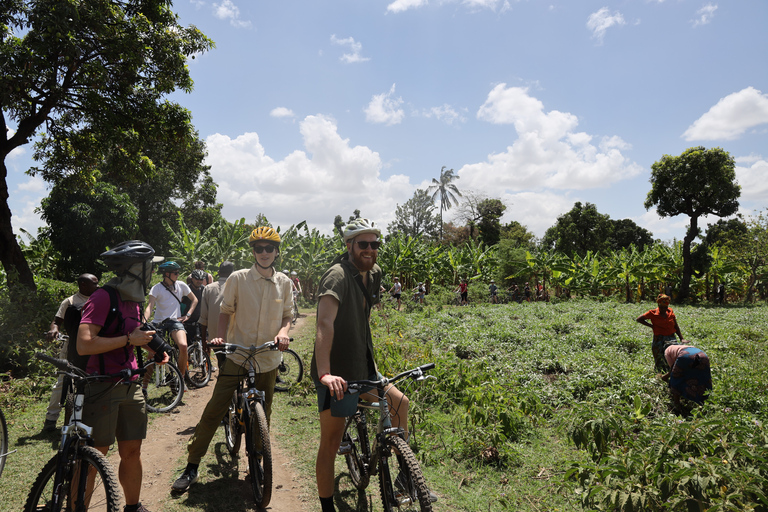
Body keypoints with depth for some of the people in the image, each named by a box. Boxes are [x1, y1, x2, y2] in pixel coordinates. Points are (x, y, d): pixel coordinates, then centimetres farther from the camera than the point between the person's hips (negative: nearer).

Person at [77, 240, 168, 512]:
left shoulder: (133, 300, 14)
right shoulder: (103, 298, -14)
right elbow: (84, 344, -24)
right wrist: (129, 339, -19)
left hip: (130, 386, 8)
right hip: (102, 387, -8)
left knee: (132, 451, 14)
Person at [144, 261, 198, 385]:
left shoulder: (181, 285, 6)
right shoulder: (157, 288, -3)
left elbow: (194, 300, 17)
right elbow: (150, 306, -14)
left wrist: (187, 315, 6)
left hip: (175, 321, 1)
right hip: (158, 323, 0)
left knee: (183, 346, -25)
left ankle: (182, 375, -4)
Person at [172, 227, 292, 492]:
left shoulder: (284, 282, 2)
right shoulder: (238, 278, -6)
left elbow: (287, 315, 9)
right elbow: (226, 311, 1)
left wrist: (284, 331, -12)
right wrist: (220, 336, -15)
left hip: (268, 360, 3)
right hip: (237, 356, -2)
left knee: (263, 416, 14)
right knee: (214, 410, -4)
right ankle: (192, 467, 11)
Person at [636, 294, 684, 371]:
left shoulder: (670, 311, 9)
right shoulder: (653, 313, 0)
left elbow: (676, 327, 13)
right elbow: (638, 319, 3)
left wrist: (681, 339, 6)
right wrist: (651, 325, -2)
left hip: (671, 338, 2)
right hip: (659, 339, -2)